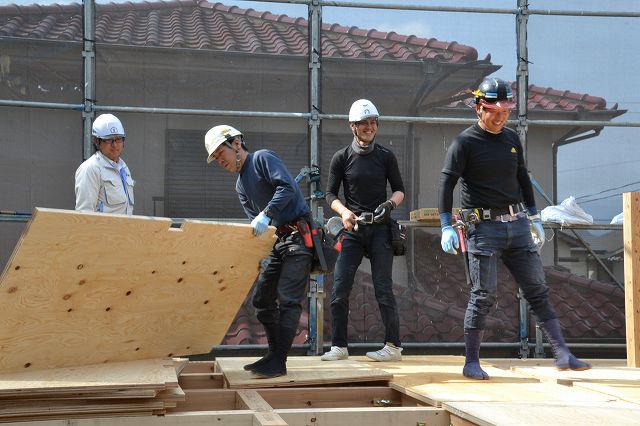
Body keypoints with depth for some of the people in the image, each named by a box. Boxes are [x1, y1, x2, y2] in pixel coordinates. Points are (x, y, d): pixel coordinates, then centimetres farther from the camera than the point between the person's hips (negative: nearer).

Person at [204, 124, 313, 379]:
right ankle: (274, 355, 19)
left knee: (287, 299, -12)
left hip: (298, 235, -9)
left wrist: (266, 215, -26)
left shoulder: (262, 158, -4)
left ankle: (278, 362, -11)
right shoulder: (240, 186, 19)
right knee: (262, 298, 10)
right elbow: (255, 223, 15)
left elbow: (287, 187, -19)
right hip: (278, 240, 9)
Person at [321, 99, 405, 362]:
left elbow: (399, 190, 12)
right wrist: (344, 212, -13)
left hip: (380, 229, -1)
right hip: (352, 230, 1)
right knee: (340, 288, -5)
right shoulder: (341, 158, 6)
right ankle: (339, 347, 3)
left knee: (383, 288, -4)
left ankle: (393, 345, 3)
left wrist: (390, 204, -10)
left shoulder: (386, 157, 8)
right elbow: (330, 194, 7)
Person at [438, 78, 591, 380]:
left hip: (517, 224, 6)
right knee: (484, 295, -6)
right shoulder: (464, 142, -4)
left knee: (537, 289, 5)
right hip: (484, 228, -6)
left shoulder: (512, 139, 14)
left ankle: (562, 355, 7)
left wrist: (534, 217, 22)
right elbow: (446, 184, -9)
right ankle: (471, 363, 4)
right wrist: (446, 227, -18)